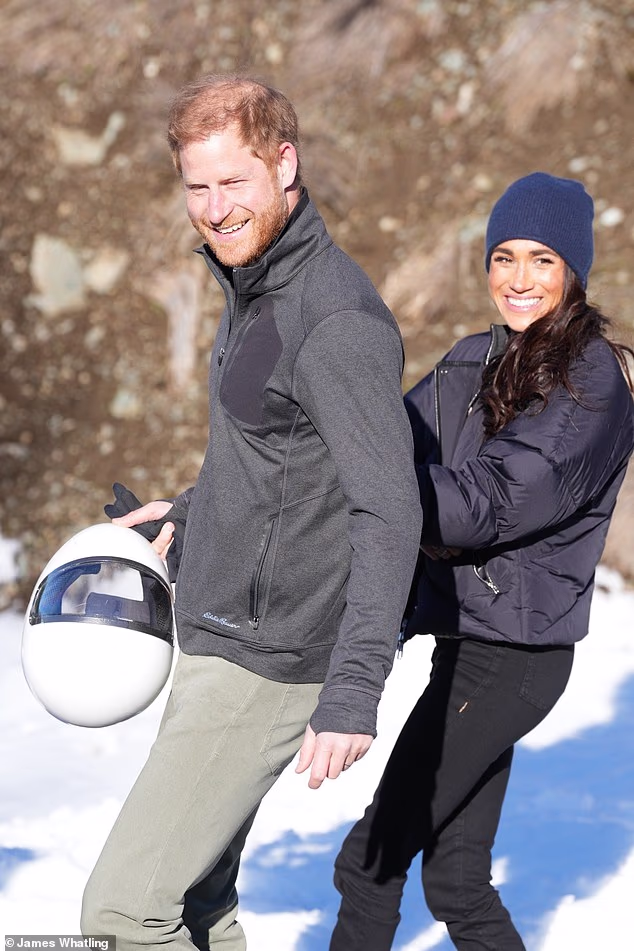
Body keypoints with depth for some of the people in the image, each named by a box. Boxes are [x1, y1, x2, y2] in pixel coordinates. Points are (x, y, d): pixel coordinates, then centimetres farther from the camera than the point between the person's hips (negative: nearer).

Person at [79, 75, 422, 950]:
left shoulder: (337, 318, -21)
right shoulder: (255, 288, 10)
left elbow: (388, 513, -27)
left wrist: (354, 690, -33)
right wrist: (190, 513, 31)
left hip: (271, 665, -10)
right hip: (214, 645, 10)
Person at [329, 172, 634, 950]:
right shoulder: (476, 363, 12)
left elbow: (493, 499, -22)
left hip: (513, 653, -8)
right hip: (468, 640, 8)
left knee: (371, 860, -2)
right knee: (456, 877, 14)